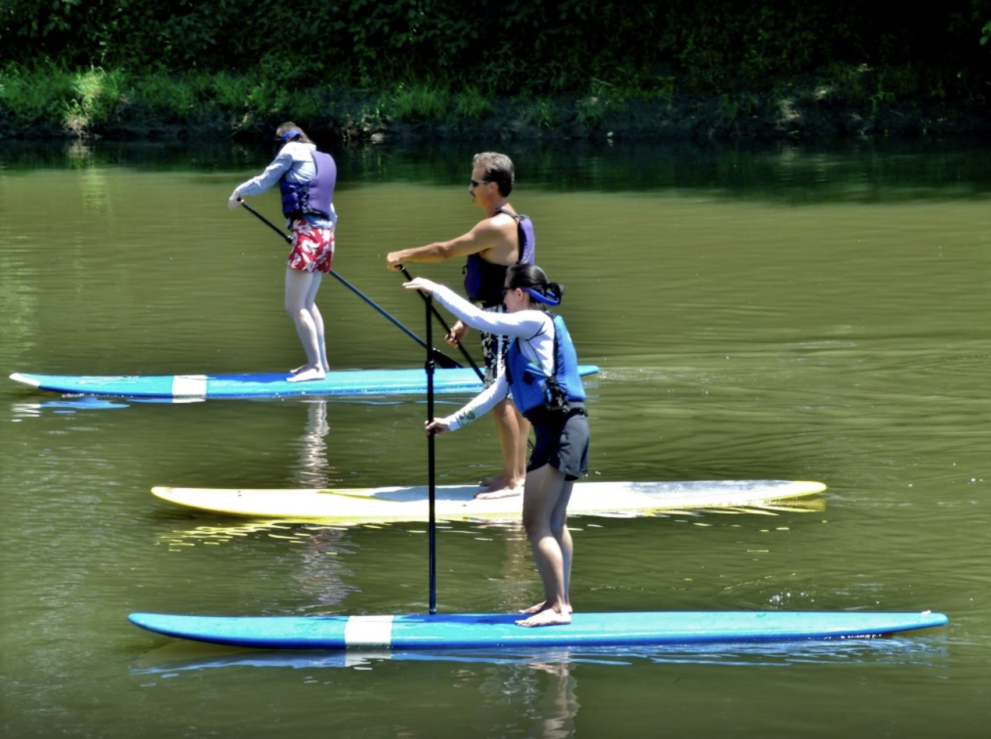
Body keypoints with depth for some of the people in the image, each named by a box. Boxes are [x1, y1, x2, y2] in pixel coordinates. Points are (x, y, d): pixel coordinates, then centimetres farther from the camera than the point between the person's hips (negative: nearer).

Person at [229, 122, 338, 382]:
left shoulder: (293, 150, 0)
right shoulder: (324, 160, 21)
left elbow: (264, 181, 5)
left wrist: (238, 192, 22)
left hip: (306, 233, -9)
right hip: (325, 234, 9)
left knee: (295, 306, -7)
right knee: (308, 304, 18)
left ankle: (316, 365, -9)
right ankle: (320, 361, 21)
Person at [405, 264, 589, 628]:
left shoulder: (537, 322, -8)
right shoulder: (527, 335, 21)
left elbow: (480, 318, -16)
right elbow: (497, 392, 23)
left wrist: (435, 289, -7)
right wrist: (453, 422, 20)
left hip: (560, 428, -10)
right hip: (562, 430, 10)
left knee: (536, 523, -9)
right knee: (553, 523, 16)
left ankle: (557, 606, -9)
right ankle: (559, 601, 22)